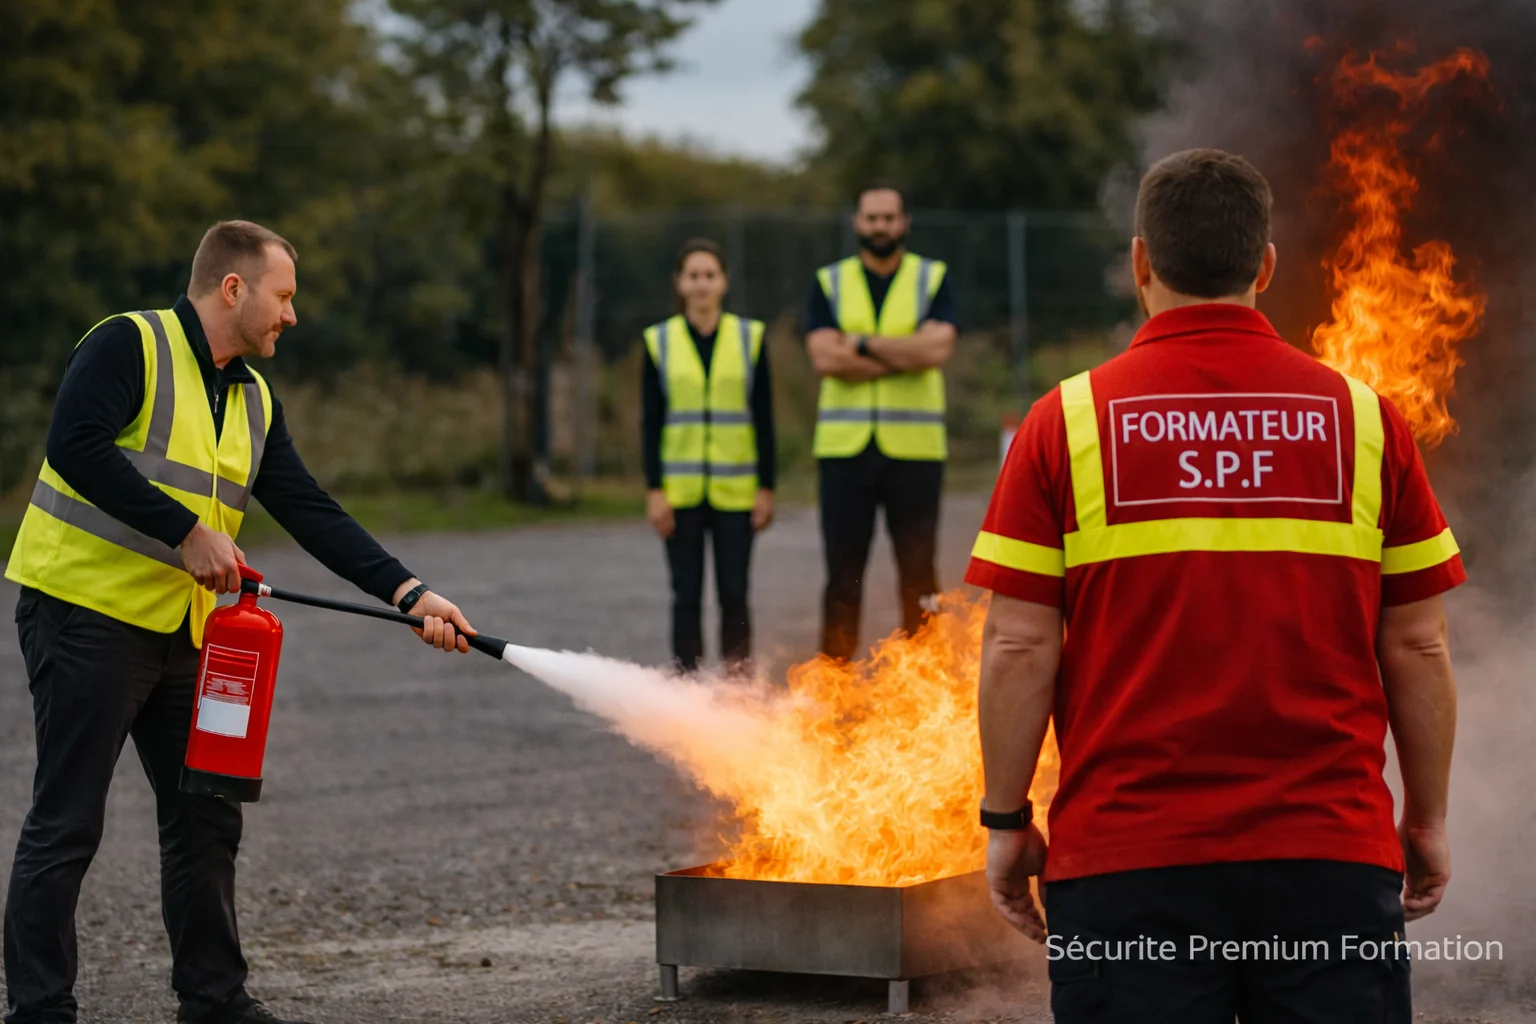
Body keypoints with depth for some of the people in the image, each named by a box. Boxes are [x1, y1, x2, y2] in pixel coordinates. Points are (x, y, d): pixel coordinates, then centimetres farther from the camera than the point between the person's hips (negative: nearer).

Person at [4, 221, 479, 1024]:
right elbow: (75, 446, -23)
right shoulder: (129, 346, -9)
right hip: (86, 612, -8)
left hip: (180, 629, 8)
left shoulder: (254, 401, 15)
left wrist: (409, 594, 1)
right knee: (66, 826, -5)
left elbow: (313, 515, 11)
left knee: (207, 819, 12)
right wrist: (188, 532, -23)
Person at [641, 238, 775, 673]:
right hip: (681, 491, 0)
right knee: (687, 596, 3)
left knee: (734, 594, 0)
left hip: (734, 490, 0)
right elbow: (650, 423, 3)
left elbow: (764, 419, 4)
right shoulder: (659, 342, 3)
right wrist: (654, 490, -4)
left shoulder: (750, 338, 3)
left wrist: (766, 488, -1)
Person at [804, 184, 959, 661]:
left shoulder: (933, 279, 7)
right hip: (844, 447, 1)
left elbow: (937, 348, -10)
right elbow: (826, 358, -7)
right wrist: (905, 356, -8)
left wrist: (864, 344, -8)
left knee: (918, 570, -1)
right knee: (843, 572, 2)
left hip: (914, 447, -1)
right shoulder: (828, 283, 9)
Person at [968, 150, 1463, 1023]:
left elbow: (1019, 648, -3)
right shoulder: (1363, 418, 2)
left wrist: (1007, 821, 7)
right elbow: (1417, 646, 4)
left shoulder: (1068, 421, -2)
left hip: (1125, 861, -1)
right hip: (1331, 853, 1)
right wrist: (1428, 820, 14)